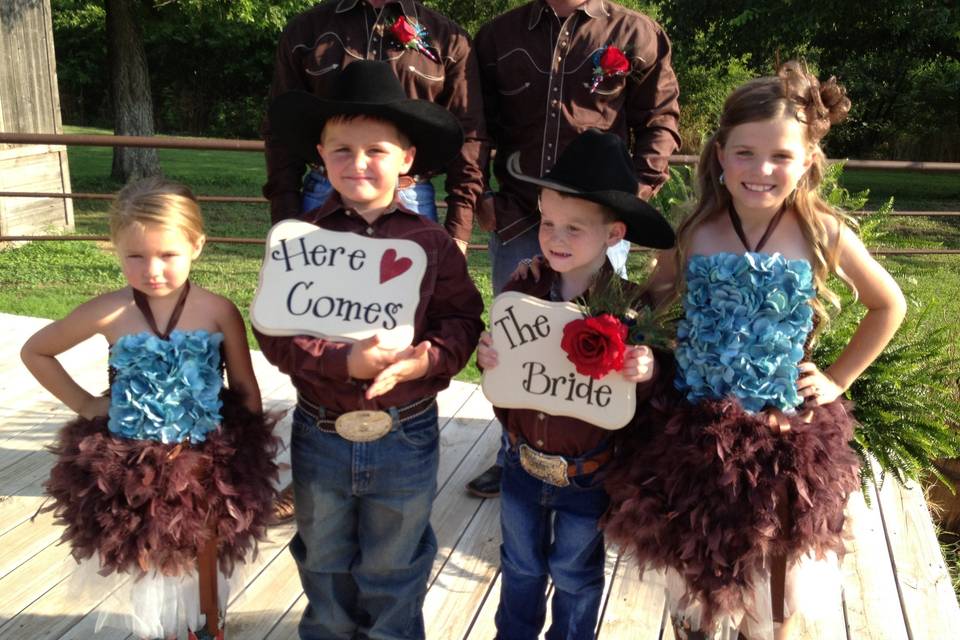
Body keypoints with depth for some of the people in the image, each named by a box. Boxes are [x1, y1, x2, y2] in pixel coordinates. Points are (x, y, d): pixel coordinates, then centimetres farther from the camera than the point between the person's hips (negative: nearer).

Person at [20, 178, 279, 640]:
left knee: (201, 573, 17)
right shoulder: (108, 313, -12)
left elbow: (245, 390, -3)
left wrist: (250, 458, -4)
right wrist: (84, 404, 0)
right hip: (131, 468, 1)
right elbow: (34, 351, 5)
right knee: (148, 570, 18)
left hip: (204, 466, 0)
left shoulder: (219, 312, -13)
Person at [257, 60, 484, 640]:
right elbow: (277, 334, -13)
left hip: (405, 438, -1)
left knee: (391, 572, 21)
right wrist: (346, 362, -26)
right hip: (321, 434, 1)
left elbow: (462, 320, -6)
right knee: (324, 567, 25)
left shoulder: (432, 243, -8)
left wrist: (429, 360, -25)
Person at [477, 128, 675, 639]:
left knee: (574, 576, 21)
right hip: (522, 460, 3)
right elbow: (499, 370, -2)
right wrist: (487, 358, -24)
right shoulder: (521, 290, -11)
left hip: (588, 474, -3)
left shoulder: (630, 303, -19)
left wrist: (647, 371, -34)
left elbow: (651, 372, -12)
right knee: (520, 567, 26)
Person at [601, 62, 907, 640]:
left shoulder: (825, 235, -8)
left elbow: (889, 305, 8)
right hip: (696, 432, 1)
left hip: (785, 435, 0)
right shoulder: (694, 234, -6)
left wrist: (840, 378, 4)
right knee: (694, 571, 17)